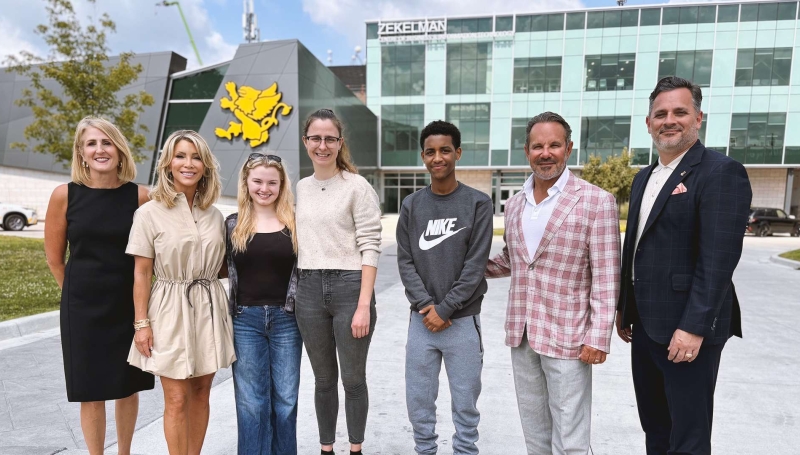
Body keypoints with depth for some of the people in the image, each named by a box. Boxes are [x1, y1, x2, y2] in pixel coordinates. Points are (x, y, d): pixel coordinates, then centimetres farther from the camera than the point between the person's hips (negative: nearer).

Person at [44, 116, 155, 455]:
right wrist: (82, 293, 7)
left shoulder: (139, 196, -7)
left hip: (130, 306, 1)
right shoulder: (65, 195, -7)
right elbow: (54, 257, 3)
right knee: (91, 393, 9)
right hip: (83, 309, -1)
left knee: (128, 386, 15)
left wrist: (136, 295, 5)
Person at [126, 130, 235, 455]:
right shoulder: (150, 213, -5)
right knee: (177, 399, 3)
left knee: (201, 393, 13)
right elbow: (141, 274, -6)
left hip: (209, 309, 4)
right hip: (170, 310, -3)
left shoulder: (215, 215, 6)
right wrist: (142, 323, -8)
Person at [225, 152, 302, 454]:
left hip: (286, 319, 0)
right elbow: (222, 269, 9)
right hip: (245, 319, 1)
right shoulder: (233, 225, 3)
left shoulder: (295, 223, 0)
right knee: (251, 401, 9)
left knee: (285, 398, 11)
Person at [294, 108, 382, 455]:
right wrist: (297, 291, 8)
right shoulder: (300, 188, 10)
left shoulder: (357, 186, -6)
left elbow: (370, 248, -11)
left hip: (349, 287, -4)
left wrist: (364, 305, -16)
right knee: (323, 379, 17)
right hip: (309, 291, 5)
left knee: (353, 379, 10)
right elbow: (296, 243, 13)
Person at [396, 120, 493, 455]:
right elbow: (405, 262, 1)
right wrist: (425, 305, -10)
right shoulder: (411, 206, 5)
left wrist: (445, 309, -11)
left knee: (465, 401, 10)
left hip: (463, 320, -2)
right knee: (419, 400, 13)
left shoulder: (478, 203, -3)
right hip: (421, 320, 3)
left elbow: (476, 264, -8)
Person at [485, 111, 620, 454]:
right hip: (520, 334, 6)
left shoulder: (597, 202, -9)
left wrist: (598, 338, -14)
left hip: (568, 337, -5)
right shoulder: (514, 205, 8)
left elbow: (606, 279, -11)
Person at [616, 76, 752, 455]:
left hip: (687, 328, -7)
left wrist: (693, 327, -22)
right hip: (645, 325, 8)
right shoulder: (644, 177, 13)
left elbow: (719, 259, -19)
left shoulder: (721, 172, -11)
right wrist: (624, 308, 16)